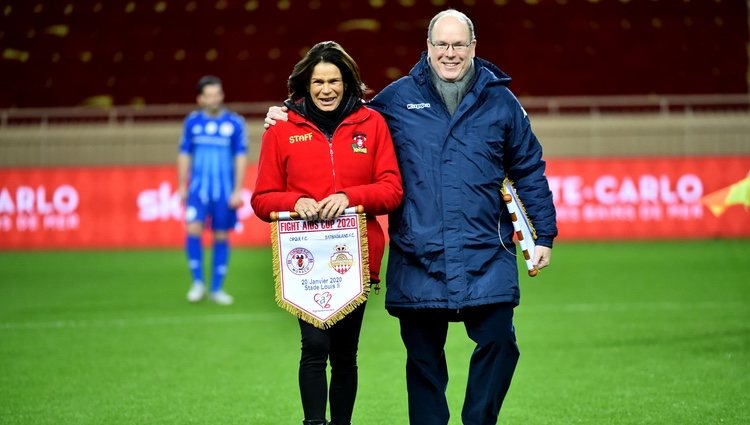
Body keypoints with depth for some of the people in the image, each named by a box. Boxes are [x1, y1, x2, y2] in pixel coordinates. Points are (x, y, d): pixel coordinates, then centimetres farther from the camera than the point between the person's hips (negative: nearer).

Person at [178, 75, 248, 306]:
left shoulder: (235, 123, -1)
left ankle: (216, 289, 14)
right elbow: (184, 154, 10)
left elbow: (241, 157, 0)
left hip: (225, 190, 0)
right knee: (193, 229, -16)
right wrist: (182, 186, 6)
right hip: (198, 187, 0)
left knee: (221, 237, 4)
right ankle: (197, 282, -3)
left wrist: (238, 191, -5)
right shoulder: (192, 121, 4)